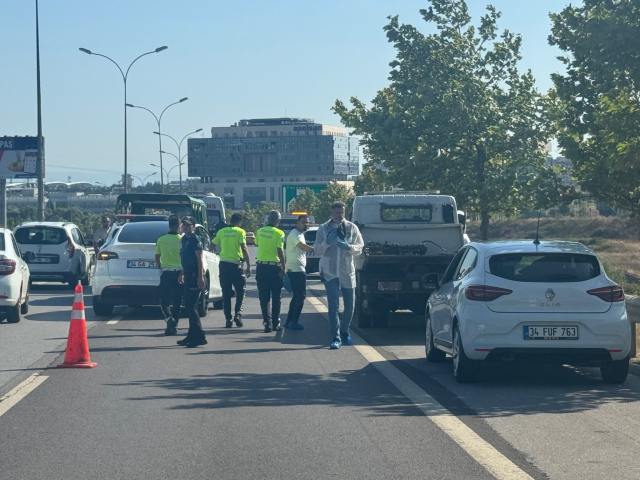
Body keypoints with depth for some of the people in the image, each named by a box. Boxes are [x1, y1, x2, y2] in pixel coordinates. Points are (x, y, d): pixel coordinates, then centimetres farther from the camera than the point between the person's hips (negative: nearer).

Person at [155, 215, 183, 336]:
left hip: (165, 272, 0)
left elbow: (157, 258, 7)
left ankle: (169, 318, -19)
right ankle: (173, 326, 7)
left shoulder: (161, 240, 0)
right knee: (177, 301, 8)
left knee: (164, 300, 6)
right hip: (179, 271, 0)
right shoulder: (182, 240, -6)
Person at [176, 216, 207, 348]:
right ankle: (192, 336, 21)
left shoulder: (195, 240, -11)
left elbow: (199, 260, -16)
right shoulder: (185, 240, 16)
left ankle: (200, 336, -12)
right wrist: (182, 274, 26)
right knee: (189, 306, 14)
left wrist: (200, 277, -22)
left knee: (191, 306, -12)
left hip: (195, 276, -10)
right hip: (189, 275, 10)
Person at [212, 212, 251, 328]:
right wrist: (249, 266, -11)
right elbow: (244, 249, -12)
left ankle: (228, 319, 5)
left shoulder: (221, 231, 6)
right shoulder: (240, 232, -4)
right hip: (235, 263, -3)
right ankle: (238, 313, -7)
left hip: (223, 264, 3)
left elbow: (212, 244, 17)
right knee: (241, 289, 9)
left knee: (226, 293, 8)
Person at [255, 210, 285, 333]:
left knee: (264, 297, 6)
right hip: (274, 266, -3)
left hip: (261, 266, 3)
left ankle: (267, 321, -4)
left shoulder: (260, 231, 4)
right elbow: (280, 251, -15)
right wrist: (283, 269, -11)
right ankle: (276, 323, 12)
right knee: (276, 297, 9)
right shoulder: (279, 233, -10)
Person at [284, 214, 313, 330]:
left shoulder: (300, 234, 19)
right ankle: (294, 322, -5)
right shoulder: (295, 234, -14)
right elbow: (303, 246, -30)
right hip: (296, 269, -10)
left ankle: (289, 321, 16)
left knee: (297, 296, 13)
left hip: (298, 269, 10)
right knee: (300, 296, -8)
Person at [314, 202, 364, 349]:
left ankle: (344, 332, 30)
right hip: (330, 272, -2)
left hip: (347, 272, 2)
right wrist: (327, 242, -19)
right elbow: (318, 251, 0)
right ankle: (336, 338, -8)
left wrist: (349, 247, -20)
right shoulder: (323, 229, 3)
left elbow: (359, 248, 1)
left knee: (350, 305, 9)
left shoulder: (351, 228, 4)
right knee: (333, 305, -9)